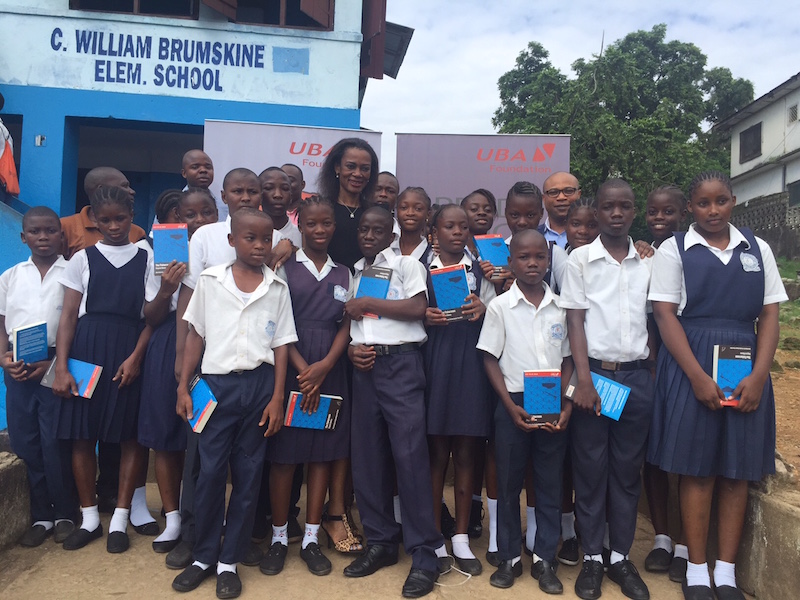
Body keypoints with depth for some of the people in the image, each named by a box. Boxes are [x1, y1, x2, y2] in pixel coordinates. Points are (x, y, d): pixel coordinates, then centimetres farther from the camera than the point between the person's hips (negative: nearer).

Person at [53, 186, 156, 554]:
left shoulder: (146, 260, 6)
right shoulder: (83, 259, 7)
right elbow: (68, 315, 3)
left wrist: (136, 357, -12)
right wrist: (61, 367, -5)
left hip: (129, 351, -1)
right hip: (86, 349, 1)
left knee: (130, 434, 1)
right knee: (82, 434, 4)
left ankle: (120, 519, 15)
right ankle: (89, 517, 20)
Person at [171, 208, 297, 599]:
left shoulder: (277, 287, 4)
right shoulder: (209, 280, 2)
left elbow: (281, 345, 4)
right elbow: (196, 335, 6)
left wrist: (277, 398, 0)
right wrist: (183, 387, 3)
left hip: (259, 384, 1)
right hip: (217, 383, 0)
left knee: (248, 474, 7)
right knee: (210, 472, 4)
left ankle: (229, 561, 21)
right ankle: (203, 556, 22)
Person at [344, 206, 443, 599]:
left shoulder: (406, 265, 4)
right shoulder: (352, 274, 19)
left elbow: (417, 308, -11)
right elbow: (346, 320, 19)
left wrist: (367, 303, -8)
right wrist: (350, 349, -1)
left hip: (401, 363, -5)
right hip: (364, 366, 6)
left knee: (410, 455, -8)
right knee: (367, 456, 7)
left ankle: (424, 554, 0)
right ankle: (380, 541, 21)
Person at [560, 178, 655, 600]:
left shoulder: (648, 261, 9)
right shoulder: (581, 258, 2)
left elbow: (653, 322, 11)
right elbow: (574, 320, -2)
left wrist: (654, 376, 3)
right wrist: (584, 378, -10)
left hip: (637, 375, 2)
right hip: (594, 372, -2)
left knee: (628, 469, 9)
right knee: (590, 467, 4)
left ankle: (621, 556, 22)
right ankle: (592, 557, 17)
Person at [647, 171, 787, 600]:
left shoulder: (757, 249, 11)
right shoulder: (674, 250, 2)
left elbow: (769, 316, 7)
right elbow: (665, 315, -5)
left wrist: (758, 377, -6)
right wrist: (698, 377, -14)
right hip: (690, 366, -3)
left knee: (737, 472, 7)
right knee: (698, 471, 2)